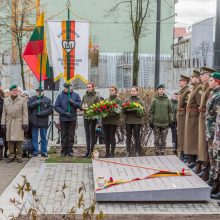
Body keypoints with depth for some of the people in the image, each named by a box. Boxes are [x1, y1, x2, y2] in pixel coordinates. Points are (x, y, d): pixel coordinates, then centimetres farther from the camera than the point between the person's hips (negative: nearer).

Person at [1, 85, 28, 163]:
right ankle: (11, 156, 9)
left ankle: (19, 156, 4)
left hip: (19, 122, -2)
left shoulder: (22, 100, 5)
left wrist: (25, 123, -8)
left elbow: (25, 112, 0)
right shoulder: (6, 100, 13)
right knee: (10, 140, 2)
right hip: (9, 122, 3)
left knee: (19, 140, -3)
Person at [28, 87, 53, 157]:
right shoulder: (32, 99, 9)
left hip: (44, 121, -1)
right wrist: (36, 103, -18)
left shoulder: (47, 100, 6)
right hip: (34, 121, 1)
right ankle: (35, 152, 10)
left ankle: (44, 152, 11)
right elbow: (28, 106, -5)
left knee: (44, 137, 5)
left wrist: (41, 114, -13)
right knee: (34, 137, 4)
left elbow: (50, 109, -4)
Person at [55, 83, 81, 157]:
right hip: (63, 118, 0)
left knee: (71, 136, 3)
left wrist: (72, 102, -17)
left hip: (72, 118, 0)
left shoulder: (76, 95, 7)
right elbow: (56, 106, -1)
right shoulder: (60, 96, 5)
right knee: (64, 136, 3)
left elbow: (79, 105, 0)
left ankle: (70, 151, 9)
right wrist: (64, 113, -11)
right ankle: (64, 151, 8)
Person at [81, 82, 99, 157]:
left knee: (92, 133, -2)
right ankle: (88, 149, 15)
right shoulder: (84, 96, 14)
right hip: (86, 117, 5)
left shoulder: (96, 97, -3)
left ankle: (92, 150, 3)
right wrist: (83, 107, -4)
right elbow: (81, 105, 18)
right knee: (87, 134, 9)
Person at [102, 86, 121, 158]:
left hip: (113, 120, -5)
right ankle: (107, 153, 14)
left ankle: (112, 153, 3)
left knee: (112, 137, -3)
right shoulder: (107, 99, 19)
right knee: (106, 137, 8)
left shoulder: (118, 100, 2)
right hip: (105, 120, 5)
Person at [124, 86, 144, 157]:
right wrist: (127, 110, -14)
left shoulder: (140, 100, 3)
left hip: (137, 120, -2)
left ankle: (138, 152, 7)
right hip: (128, 120, 2)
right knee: (128, 136, 5)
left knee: (137, 136, 0)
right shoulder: (127, 100, 10)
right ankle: (128, 152, 13)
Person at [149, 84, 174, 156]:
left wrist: (171, 120, 1)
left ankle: (162, 154, 11)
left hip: (165, 123, 1)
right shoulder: (154, 100, 1)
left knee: (163, 140, 4)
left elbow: (170, 111, 8)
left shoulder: (167, 100, 6)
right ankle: (157, 154, 7)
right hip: (156, 123, -1)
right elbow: (151, 111, 1)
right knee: (156, 140, 2)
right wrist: (150, 121, -3)